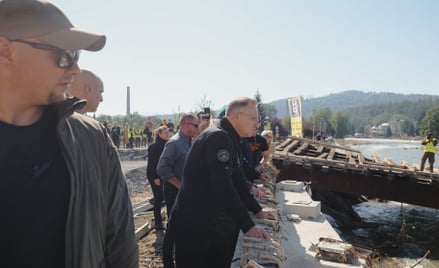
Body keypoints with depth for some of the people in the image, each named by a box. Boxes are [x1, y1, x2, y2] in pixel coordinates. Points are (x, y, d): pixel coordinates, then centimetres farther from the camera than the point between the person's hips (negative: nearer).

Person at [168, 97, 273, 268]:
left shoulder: (229, 140, 11)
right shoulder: (218, 137, -21)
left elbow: (237, 179, 17)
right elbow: (223, 186, -28)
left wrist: (257, 210, 17)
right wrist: (248, 226, -25)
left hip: (216, 224, 10)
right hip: (196, 227, -10)